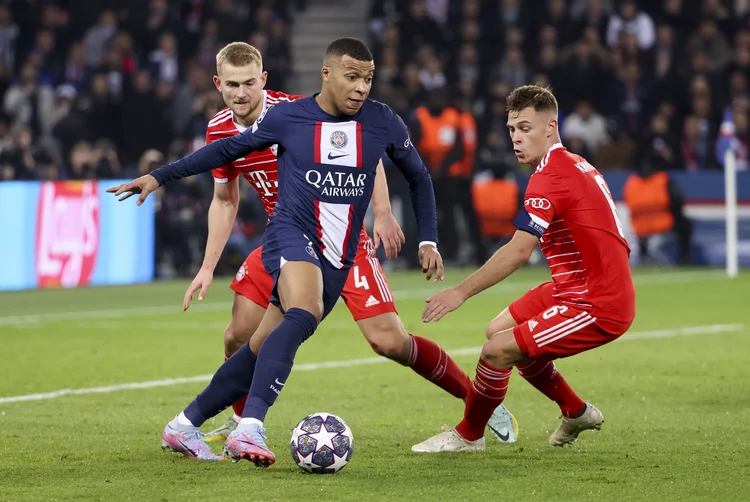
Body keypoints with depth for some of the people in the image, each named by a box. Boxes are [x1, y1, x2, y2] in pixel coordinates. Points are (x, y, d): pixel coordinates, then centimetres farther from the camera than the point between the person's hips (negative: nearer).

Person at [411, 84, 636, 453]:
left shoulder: (550, 177, -19)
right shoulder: (575, 165, 11)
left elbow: (518, 251, -27)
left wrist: (461, 292, -26)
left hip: (595, 305, -11)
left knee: (497, 351, -14)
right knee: (499, 330, 18)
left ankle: (467, 435, 9)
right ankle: (576, 412, 31)